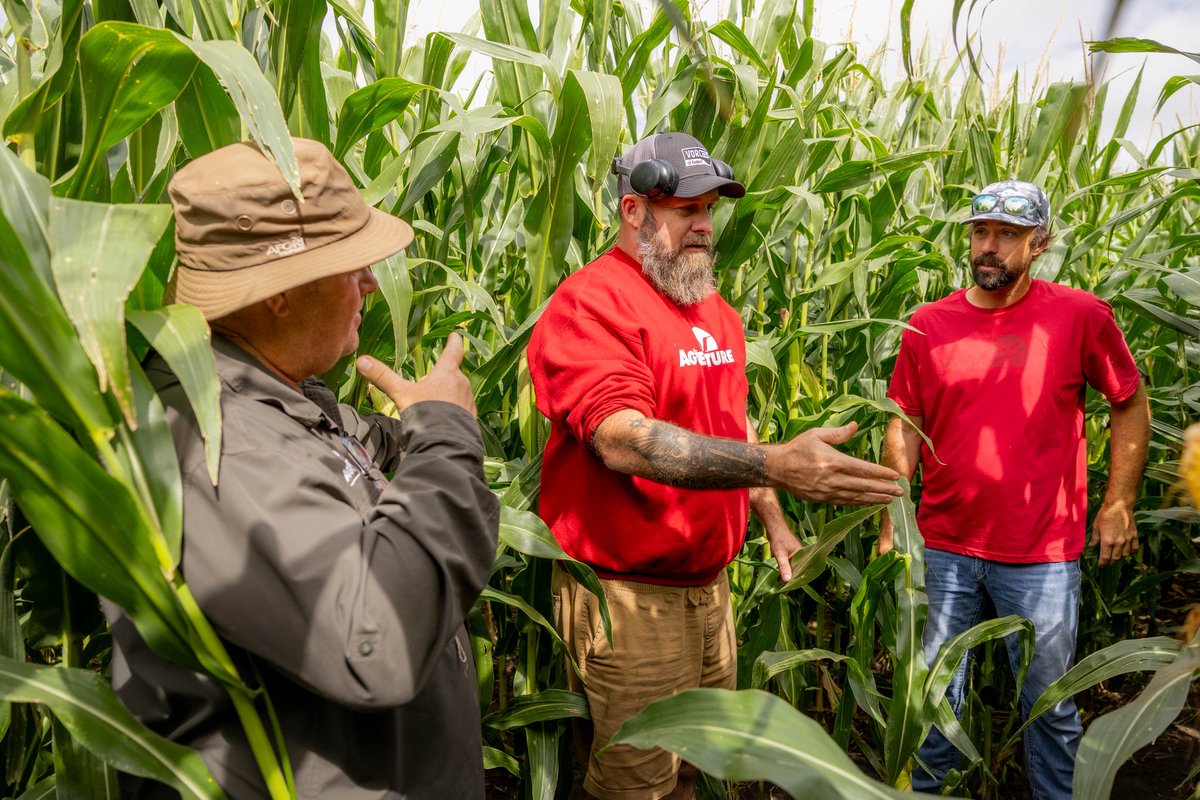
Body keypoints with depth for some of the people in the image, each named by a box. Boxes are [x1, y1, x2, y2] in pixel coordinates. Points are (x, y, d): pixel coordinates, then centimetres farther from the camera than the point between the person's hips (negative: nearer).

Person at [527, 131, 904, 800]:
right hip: (628, 594, -8)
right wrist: (774, 466, -37)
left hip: (710, 584, 8)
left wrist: (774, 521, 16)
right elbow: (623, 440, -30)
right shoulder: (590, 303, -16)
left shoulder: (717, 313, 12)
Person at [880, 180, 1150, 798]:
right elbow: (905, 427, 4)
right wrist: (890, 523, 1)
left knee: (1051, 702, 15)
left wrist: (1119, 504, 1)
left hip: (1042, 554, -1)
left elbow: (1131, 404, 5)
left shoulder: (1079, 316, -5)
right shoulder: (929, 324, 0)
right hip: (944, 548, 2)